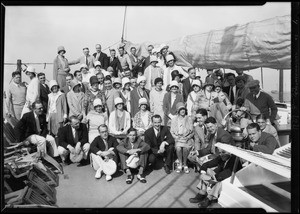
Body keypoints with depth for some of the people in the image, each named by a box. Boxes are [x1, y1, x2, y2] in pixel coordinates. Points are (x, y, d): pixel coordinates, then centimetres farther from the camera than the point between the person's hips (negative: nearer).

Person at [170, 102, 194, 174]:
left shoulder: (189, 119, 7)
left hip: (187, 138, 0)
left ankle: (185, 164, -9)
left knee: (185, 148, -32)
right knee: (178, 148, -32)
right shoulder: (174, 120, 9)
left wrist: (187, 137, -11)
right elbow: (172, 132, 9)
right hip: (178, 139, 1)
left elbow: (192, 132, 6)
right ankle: (180, 164, -9)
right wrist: (177, 137, -9)